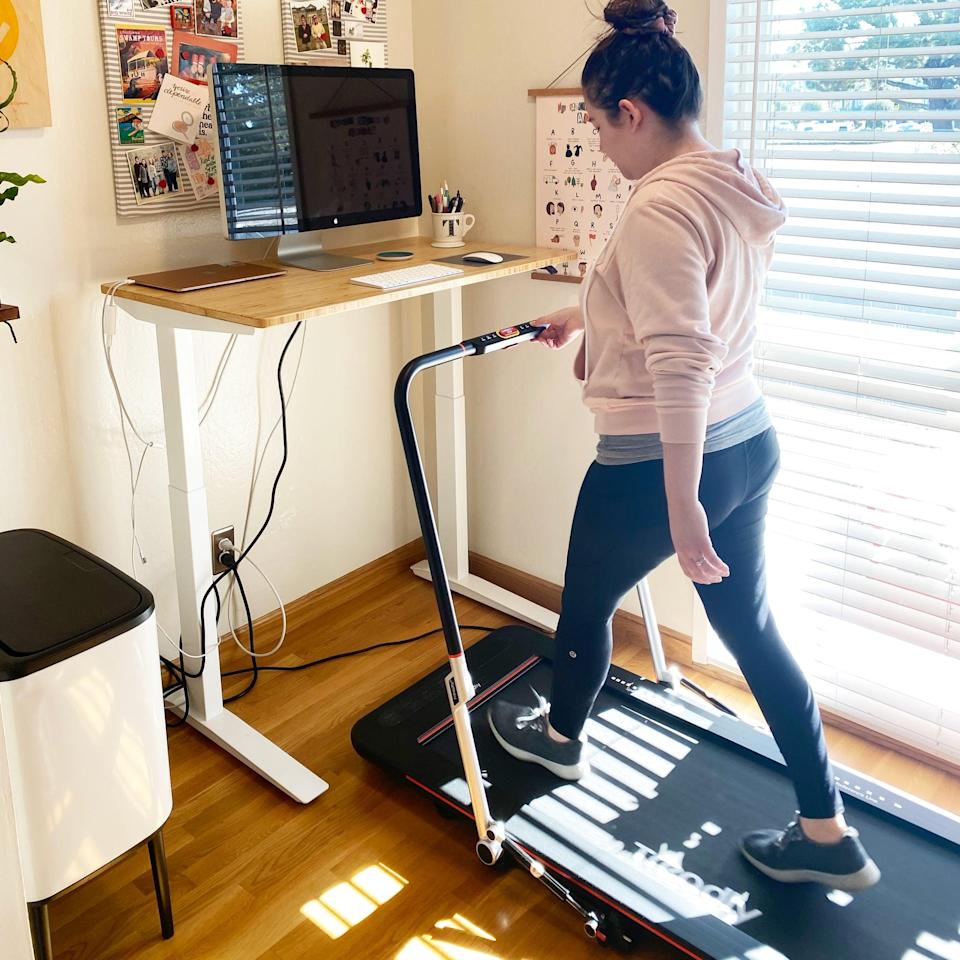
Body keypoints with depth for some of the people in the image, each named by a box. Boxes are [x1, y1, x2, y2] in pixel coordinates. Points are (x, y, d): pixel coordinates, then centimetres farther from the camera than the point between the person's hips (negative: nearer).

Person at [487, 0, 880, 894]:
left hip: (663, 462, -9)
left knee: (586, 603, 19)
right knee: (751, 627, 17)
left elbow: (680, 364, -29)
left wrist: (682, 503, -26)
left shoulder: (660, 207, -22)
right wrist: (583, 316, 35)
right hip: (748, 443, 9)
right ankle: (828, 833, 26)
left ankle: (559, 736, 48)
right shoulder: (736, 189, 8)